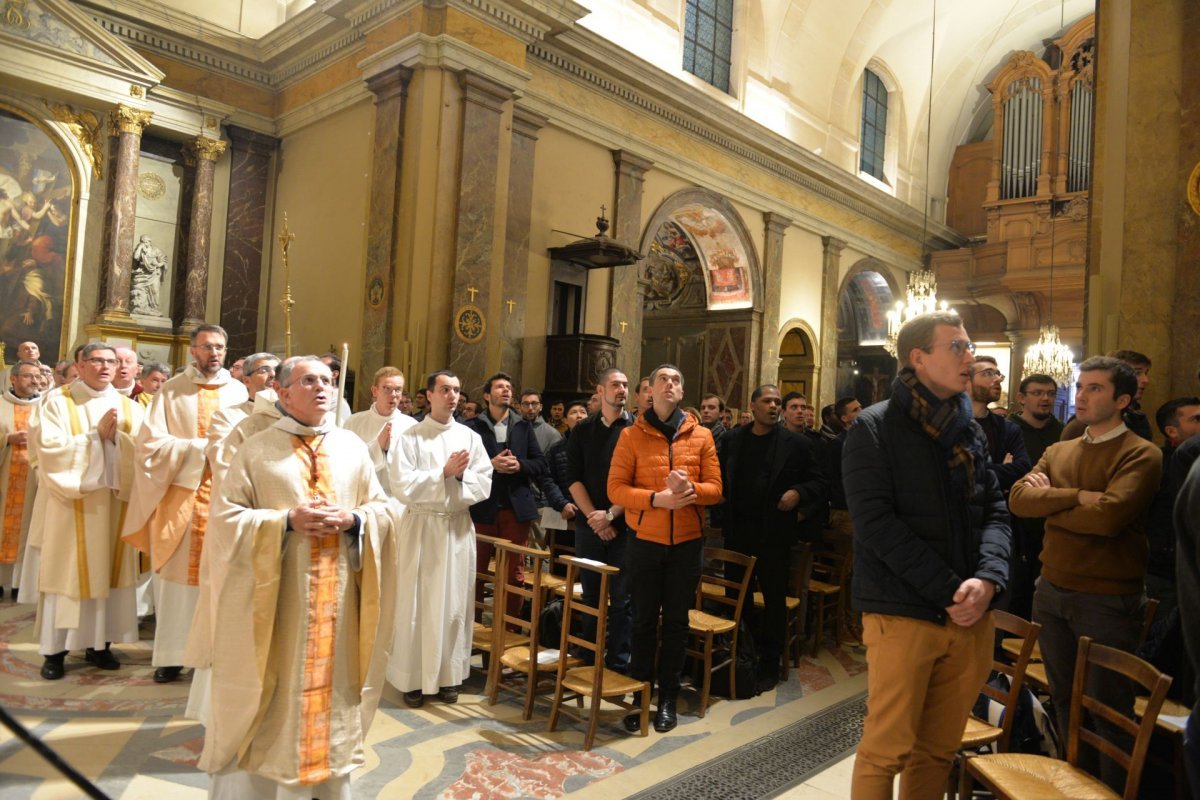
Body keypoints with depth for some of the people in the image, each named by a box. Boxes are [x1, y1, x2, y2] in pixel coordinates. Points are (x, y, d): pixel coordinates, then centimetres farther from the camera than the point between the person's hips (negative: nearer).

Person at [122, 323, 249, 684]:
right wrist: (200, 447, -12)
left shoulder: (239, 392, 7)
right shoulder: (170, 391, 3)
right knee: (177, 576, 3)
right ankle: (172, 654, 12)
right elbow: (151, 444, -4)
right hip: (180, 496, -1)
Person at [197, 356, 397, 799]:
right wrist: (286, 520, -18)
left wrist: (352, 520, -13)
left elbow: (383, 510, 7)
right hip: (273, 599, -3)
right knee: (269, 687, 7)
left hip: (336, 599, 3)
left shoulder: (353, 447, 6)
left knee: (330, 683, 13)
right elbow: (225, 518, -6)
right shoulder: (257, 449, -2)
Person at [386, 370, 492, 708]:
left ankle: (448, 675, 20)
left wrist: (460, 475, -16)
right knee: (416, 603, 4)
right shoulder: (409, 437, -3)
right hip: (421, 527, -3)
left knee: (454, 603, 8)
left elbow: (484, 486, 1)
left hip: (458, 528, 3)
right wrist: (445, 473, -16)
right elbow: (402, 485, -13)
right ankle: (413, 678, 15)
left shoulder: (470, 437, 6)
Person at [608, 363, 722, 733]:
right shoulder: (631, 435, -2)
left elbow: (715, 488, 1)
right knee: (644, 619, 9)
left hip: (687, 542, 1)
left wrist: (689, 489, -20)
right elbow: (616, 488, -8)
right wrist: (657, 498, -22)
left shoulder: (701, 436, 3)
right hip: (645, 541, -1)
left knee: (676, 621, 10)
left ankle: (667, 699, 23)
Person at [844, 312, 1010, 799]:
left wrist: (987, 579, -10)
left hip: (969, 616, 6)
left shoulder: (970, 431, 13)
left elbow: (995, 512, 8)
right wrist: (949, 591, -17)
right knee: (886, 750, 2)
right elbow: (877, 524, -15)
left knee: (939, 750, 16)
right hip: (903, 613, -6)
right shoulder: (874, 428, -6)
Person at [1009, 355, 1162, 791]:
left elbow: (1109, 516, -25)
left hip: (1108, 599, -6)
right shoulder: (1057, 452, 9)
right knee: (1065, 699, 20)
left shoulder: (1141, 455, -10)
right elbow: (1018, 498, -6)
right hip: (1051, 591, 6)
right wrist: (1077, 496, -18)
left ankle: (1114, 788, 26)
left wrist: (1049, 502, -12)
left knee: (1108, 707, 7)